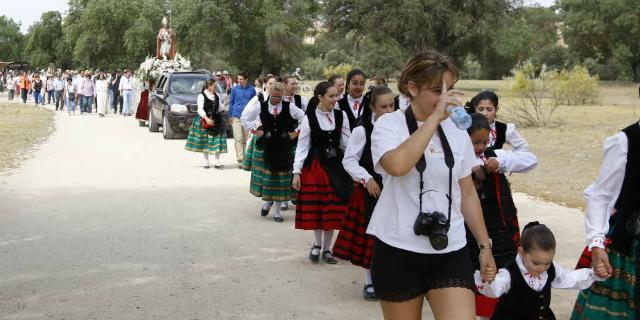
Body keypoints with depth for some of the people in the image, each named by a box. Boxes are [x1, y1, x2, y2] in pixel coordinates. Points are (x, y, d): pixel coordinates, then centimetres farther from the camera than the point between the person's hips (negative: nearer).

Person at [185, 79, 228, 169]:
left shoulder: (216, 96, 11)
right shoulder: (202, 96, -5)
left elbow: (219, 108, 15)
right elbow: (200, 109, -13)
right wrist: (207, 119, -24)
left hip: (216, 120, 4)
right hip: (204, 121, -4)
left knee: (217, 142, -3)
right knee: (205, 141, 3)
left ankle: (218, 162, 1)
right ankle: (206, 162, 12)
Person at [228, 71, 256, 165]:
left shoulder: (252, 89, 2)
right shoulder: (235, 89, -1)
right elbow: (231, 102, 6)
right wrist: (230, 116, 2)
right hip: (236, 117, -2)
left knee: (245, 139, 10)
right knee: (238, 138, -9)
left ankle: (243, 157, 20)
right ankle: (240, 159, -12)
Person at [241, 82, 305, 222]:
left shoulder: (289, 107, -4)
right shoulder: (260, 106, -2)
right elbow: (245, 118, 8)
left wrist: (295, 133, -3)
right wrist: (255, 130, 2)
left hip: (284, 149, 0)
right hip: (265, 147, 0)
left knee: (281, 178, 4)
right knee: (265, 177, 6)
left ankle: (278, 210, 15)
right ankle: (267, 201, 33)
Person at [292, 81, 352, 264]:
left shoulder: (341, 116, 0)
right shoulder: (309, 118, -6)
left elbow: (347, 145, 3)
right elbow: (302, 146, -4)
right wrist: (297, 171, -8)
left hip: (336, 166, 2)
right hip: (314, 165, -2)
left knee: (333, 209, 5)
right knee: (314, 208, 4)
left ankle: (326, 248, 20)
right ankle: (317, 244, 26)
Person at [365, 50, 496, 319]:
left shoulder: (457, 132, 7)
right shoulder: (389, 124, -7)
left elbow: (467, 193, 15)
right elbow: (397, 165, -30)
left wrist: (485, 245, 15)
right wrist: (436, 116, -24)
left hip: (450, 252, 3)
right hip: (398, 252, -3)